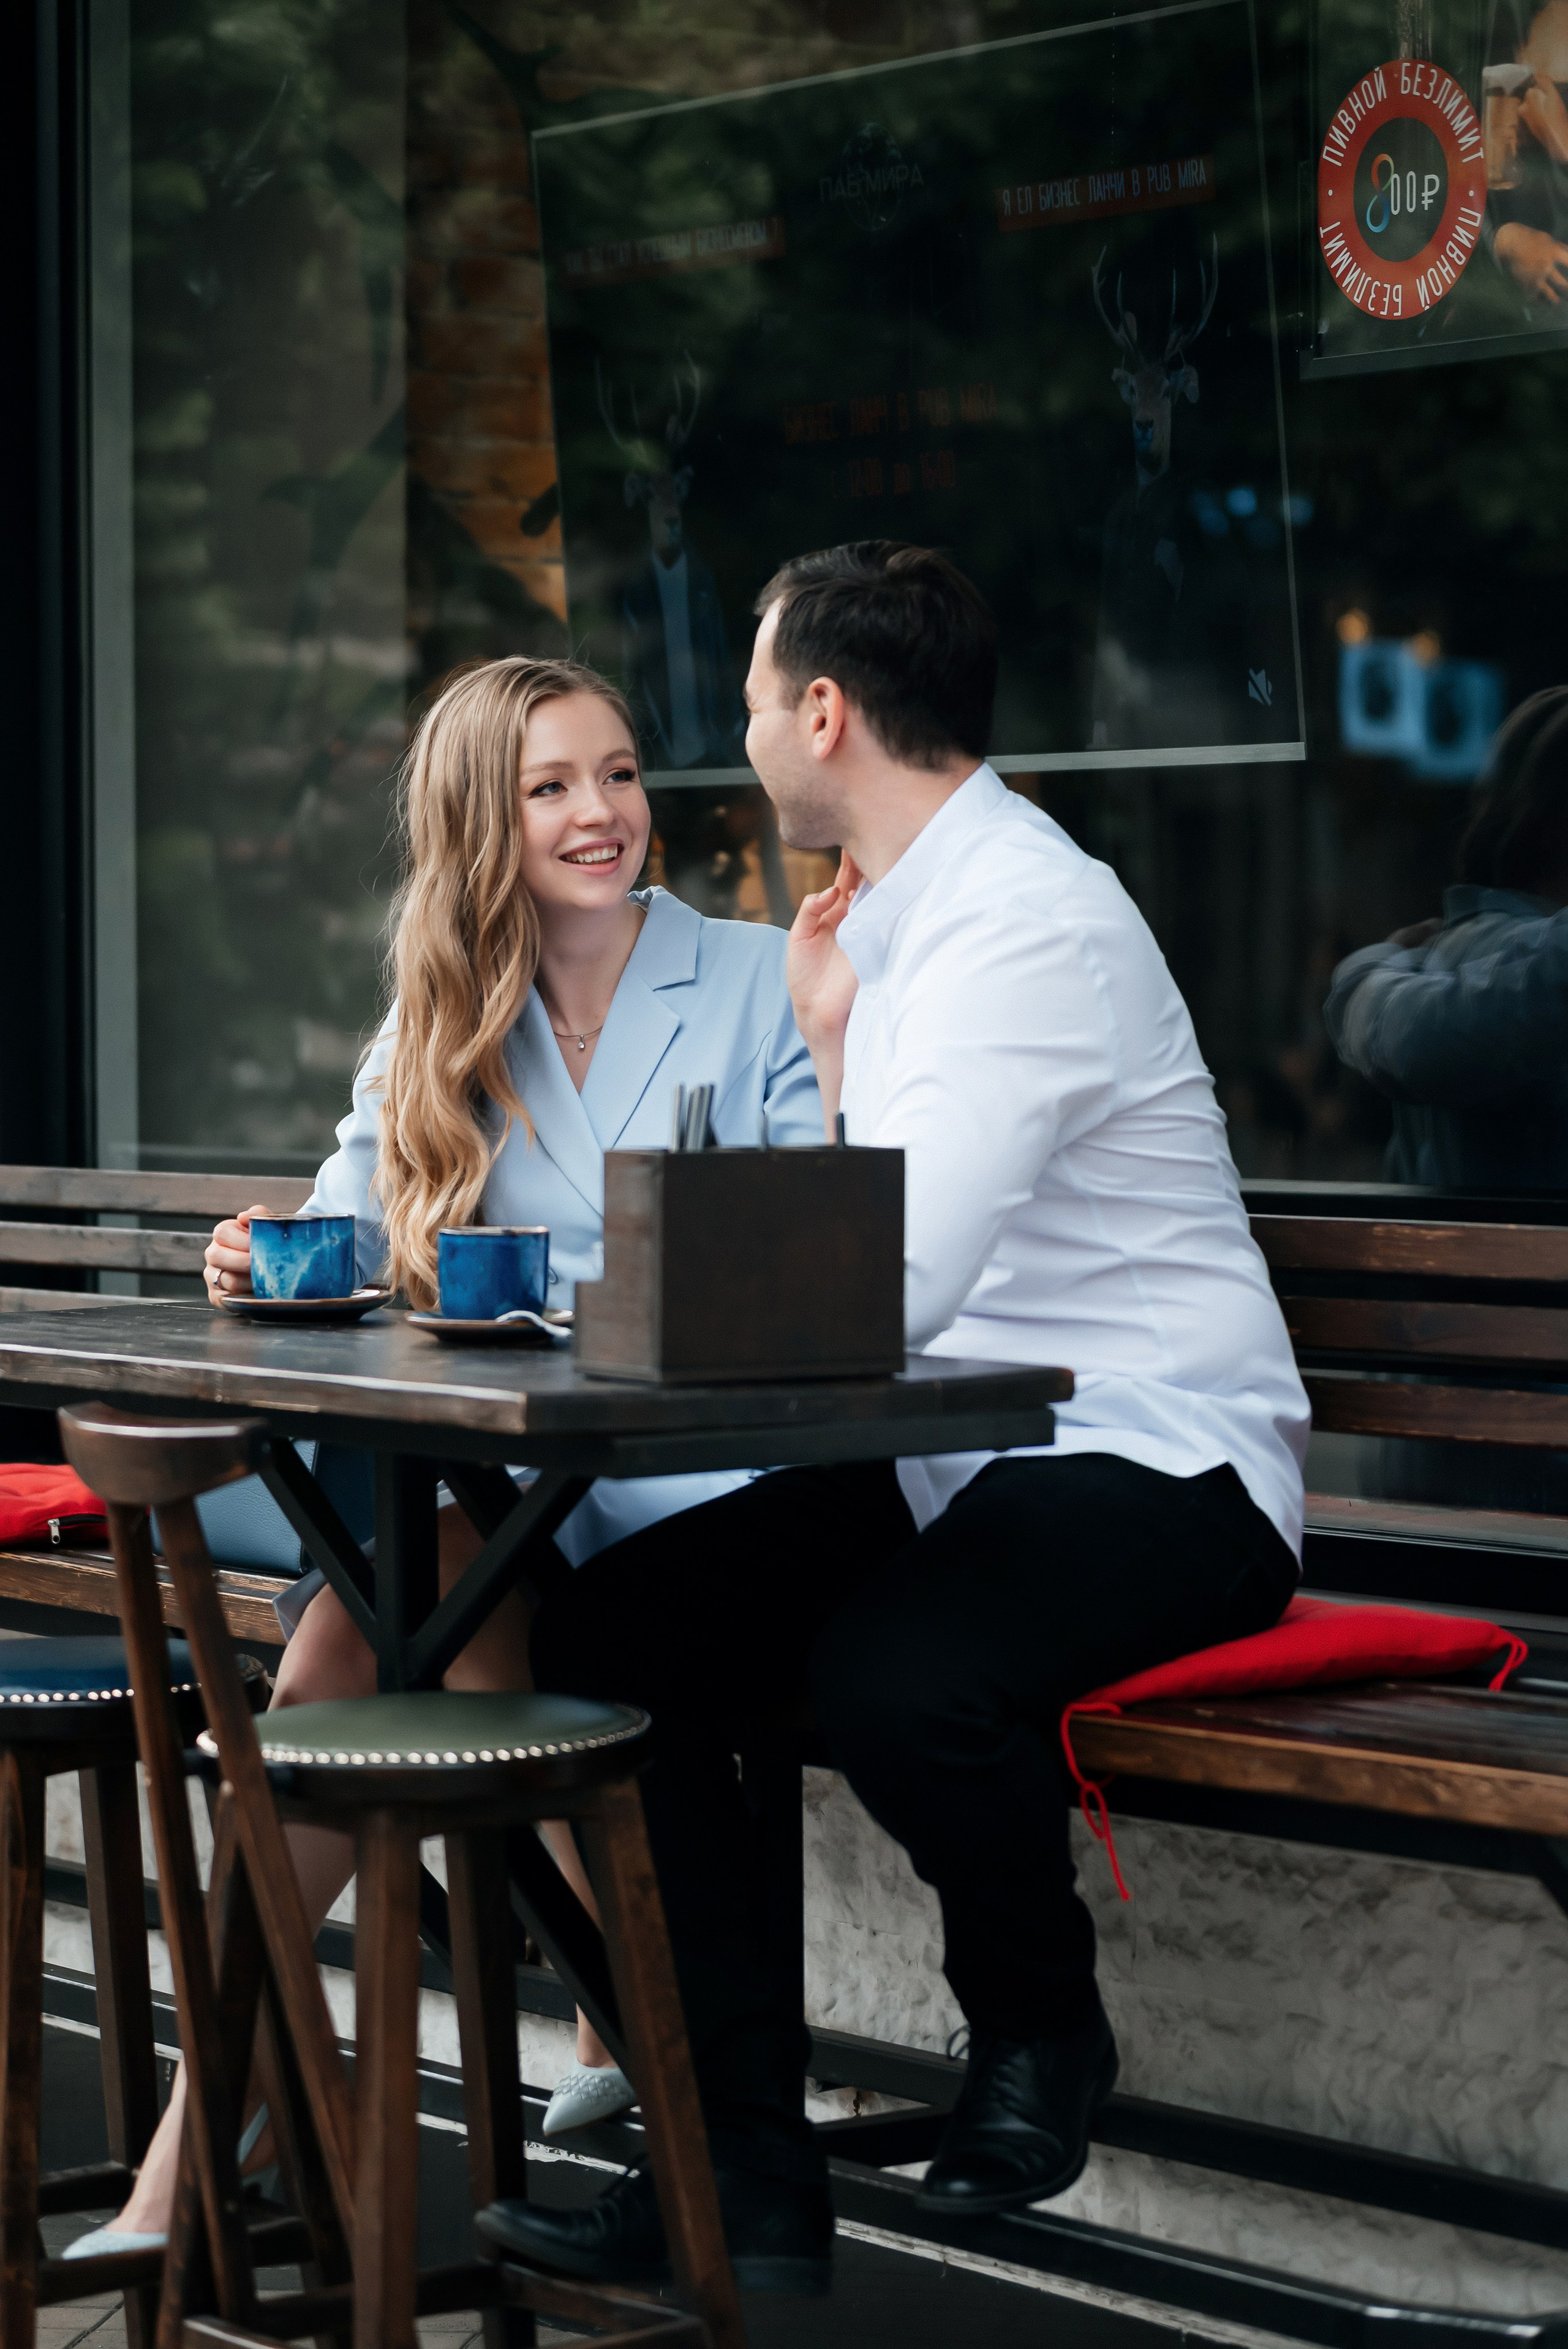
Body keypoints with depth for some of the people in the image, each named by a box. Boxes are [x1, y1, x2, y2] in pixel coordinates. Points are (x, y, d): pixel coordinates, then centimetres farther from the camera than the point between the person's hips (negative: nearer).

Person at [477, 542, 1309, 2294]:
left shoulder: (1024, 924, -18)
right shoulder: (909, 909, 14)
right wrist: (835, 1041, 9)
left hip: (1152, 1464, -10)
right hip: (955, 1459, 10)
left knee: (891, 1674, -37)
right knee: (601, 1632, -7)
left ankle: (1039, 2032, -3)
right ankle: (749, 2177, -6)